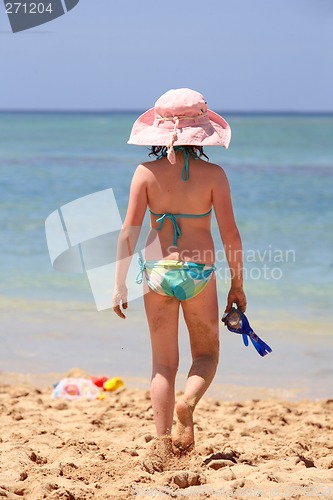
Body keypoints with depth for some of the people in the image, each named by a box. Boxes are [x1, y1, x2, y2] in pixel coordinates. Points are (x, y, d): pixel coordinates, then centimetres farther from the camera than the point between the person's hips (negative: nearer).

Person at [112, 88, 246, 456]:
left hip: (158, 272, 1)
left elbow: (129, 232, -6)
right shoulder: (213, 174, -6)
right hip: (199, 273, -1)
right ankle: (187, 402, -13)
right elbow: (230, 234, -6)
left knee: (163, 364, 11)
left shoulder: (147, 173, -4)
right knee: (207, 354, 17)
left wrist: (119, 284, 1)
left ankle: (164, 442, 3)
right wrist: (237, 284, 5)